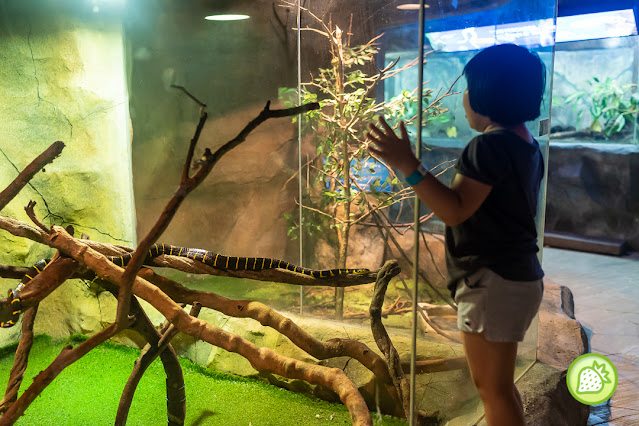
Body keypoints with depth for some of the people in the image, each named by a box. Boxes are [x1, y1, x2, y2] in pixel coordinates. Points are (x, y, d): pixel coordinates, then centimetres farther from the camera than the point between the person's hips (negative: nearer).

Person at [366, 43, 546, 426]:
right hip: (521, 276, 10)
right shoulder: (527, 144, 12)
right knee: (498, 384, 22)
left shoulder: (492, 145, -19)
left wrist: (408, 165, -29)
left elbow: (455, 210, -26)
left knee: (492, 387, 2)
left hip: (493, 282, -10)